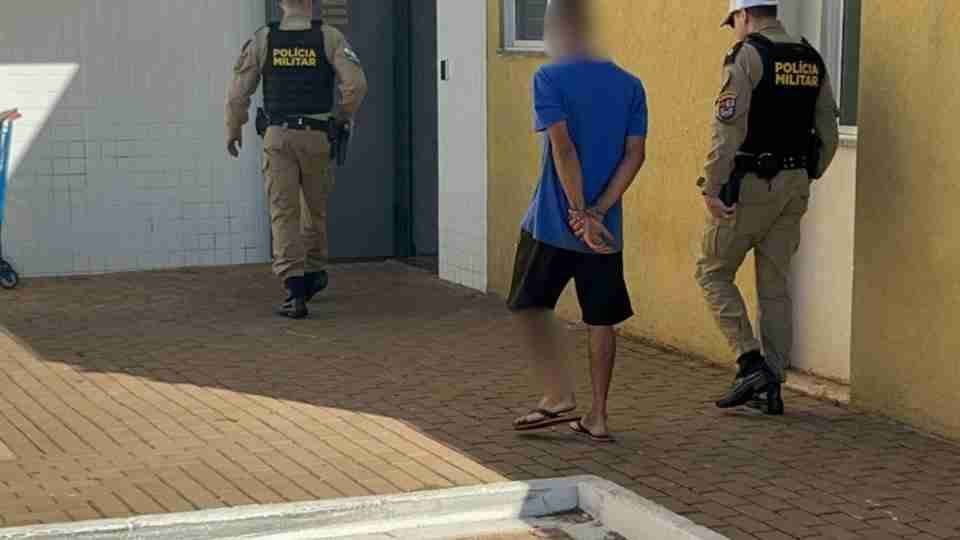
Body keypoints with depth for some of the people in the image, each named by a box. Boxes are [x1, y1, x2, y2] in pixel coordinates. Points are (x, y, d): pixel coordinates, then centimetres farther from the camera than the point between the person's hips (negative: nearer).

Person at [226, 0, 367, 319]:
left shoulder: (263, 39, 1)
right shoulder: (330, 37, -1)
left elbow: (239, 91, 3)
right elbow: (356, 83, -11)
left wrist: (233, 129, 19)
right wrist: (344, 116, 9)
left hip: (279, 137, -1)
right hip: (317, 136, 1)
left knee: (284, 213, -1)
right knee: (315, 208, 21)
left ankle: (296, 291, -11)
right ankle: (313, 272, 37)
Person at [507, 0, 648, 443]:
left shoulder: (549, 79, -8)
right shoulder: (630, 85, 6)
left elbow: (563, 148, -17)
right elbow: (635, 154, -2)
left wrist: (580, 214, -15)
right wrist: (597, 213, -7)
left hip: (554, 222, -4)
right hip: (606, 229, 4)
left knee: (531, 306, 12)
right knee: (601, 319, 10)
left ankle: (560, 396, 4)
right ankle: (597, 417, 13)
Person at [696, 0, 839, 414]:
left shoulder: (746, 56, -11)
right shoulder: (811, 61, 11)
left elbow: (729, 130, -18)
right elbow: (828, 135, 12)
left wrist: (711, 188, -15)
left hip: (750, 184, -7)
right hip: (794, 186, 7)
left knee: (714, 272, 7)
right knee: (775, 287, 11)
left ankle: (751, 363, -3)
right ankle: (772, 387, 13)